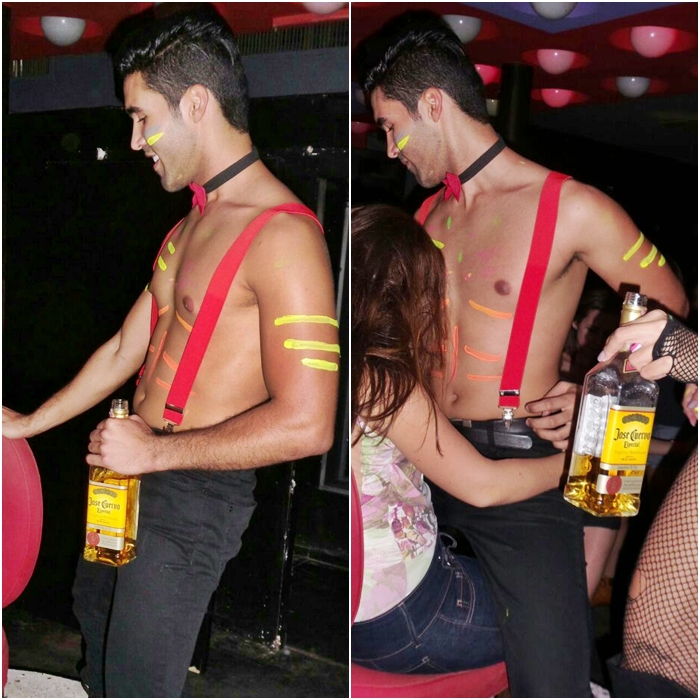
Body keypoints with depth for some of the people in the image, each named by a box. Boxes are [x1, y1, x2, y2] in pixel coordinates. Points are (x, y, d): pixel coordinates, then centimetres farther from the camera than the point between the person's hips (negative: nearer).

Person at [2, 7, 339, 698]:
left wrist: (154, 452, -20)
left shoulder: (282, 233, -21)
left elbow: (305, 425, -27)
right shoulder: (194, 223, 11)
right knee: (94, 611, 27)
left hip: (195, 493, -9)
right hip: (134, 470, 10)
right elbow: (127, 349, 19)